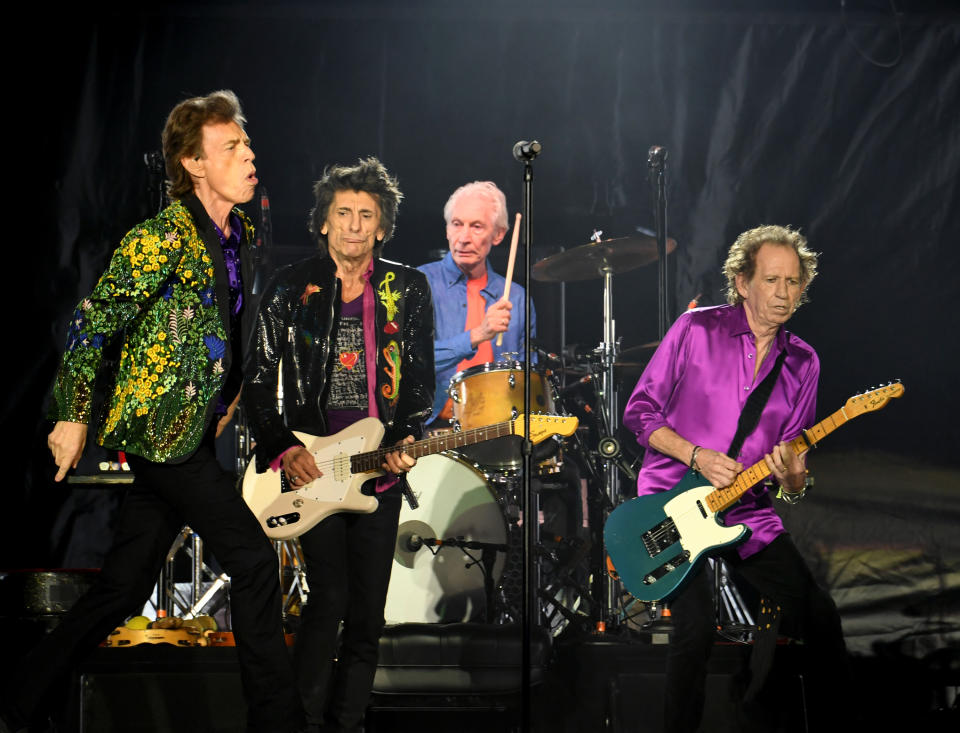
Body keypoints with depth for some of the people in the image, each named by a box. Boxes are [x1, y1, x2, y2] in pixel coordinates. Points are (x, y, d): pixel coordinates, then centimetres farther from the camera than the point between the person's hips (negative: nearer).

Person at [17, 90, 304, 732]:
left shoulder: (243, 233, 11)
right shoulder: (162, 238, -15)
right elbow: (93, 324, -12)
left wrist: (230, 402, 21)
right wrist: (73, 417, -11)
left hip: (193, 432, 8)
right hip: (162, 425, -8)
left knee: (123, 588, 11)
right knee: (254, 557, -10)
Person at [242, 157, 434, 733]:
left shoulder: (408, 290, 6)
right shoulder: (292, 287, 2)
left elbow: (422, 381, 8)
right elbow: (258, 380, 4)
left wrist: (406, 438, -8)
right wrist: (283, 448, -7)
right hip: (309, 466, -2)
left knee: (367, 615, 6)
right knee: (331, 596, -13)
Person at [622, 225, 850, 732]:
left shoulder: (803, 364, 8)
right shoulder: (696, 330, -4)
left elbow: (792, 460, 10)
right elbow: (639, 412, -1)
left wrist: (794, 479, -14)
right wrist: (697, 456, -14)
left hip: (748, 512, 5)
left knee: (816, 613, -4)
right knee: (696, 622, -21)